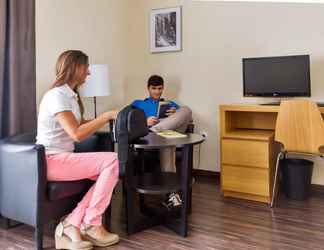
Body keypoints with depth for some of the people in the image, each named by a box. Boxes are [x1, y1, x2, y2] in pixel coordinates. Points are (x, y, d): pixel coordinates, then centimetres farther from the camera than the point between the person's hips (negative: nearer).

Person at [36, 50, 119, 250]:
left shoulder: (70, 95, 16)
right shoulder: (56, 95, -14)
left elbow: (82, 125, 22)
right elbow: (77, 133, -24)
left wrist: (108, 117, 12)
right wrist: (107, 116, -16)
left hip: (61, 158, 9)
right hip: (51, 160, -9)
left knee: (109, 171, -8)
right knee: (113, 160, -18)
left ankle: (72, 224, -10)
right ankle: (91, 225, -9)